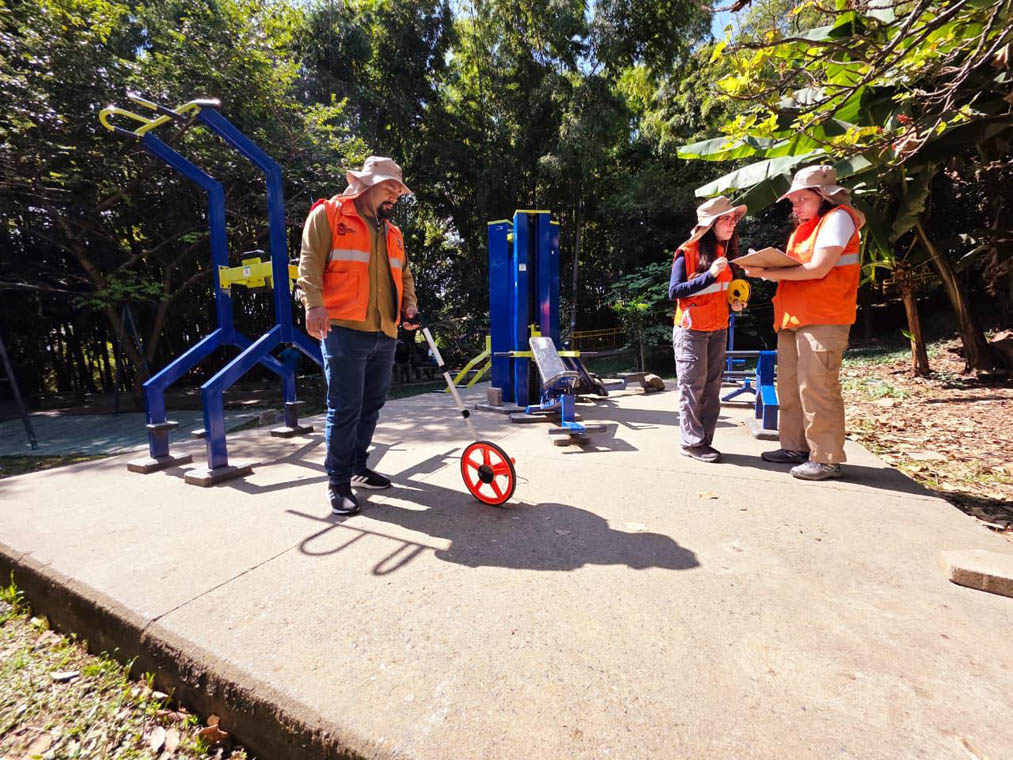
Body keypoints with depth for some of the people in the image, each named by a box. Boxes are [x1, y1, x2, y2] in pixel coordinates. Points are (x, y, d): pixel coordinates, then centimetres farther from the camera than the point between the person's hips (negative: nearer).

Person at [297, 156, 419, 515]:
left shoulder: (391, 232, 22)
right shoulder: (327, 215, 3)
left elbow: (403, 274, 26)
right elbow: (310, 263, -6)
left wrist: (409, 305, 8)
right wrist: (314, 304, -20)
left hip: (385, 335, 7)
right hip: (344, 331, -7)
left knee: (371, 405, 13)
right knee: (345, 408, -6)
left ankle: (357, 468, 28)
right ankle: (338, 482, 8)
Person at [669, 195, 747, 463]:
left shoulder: (726, 252, 13)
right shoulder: (688, 251, -8)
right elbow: (674, 291, -14)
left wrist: (735, 300, 4)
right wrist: (709, 275, -22)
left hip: (719, 329, 7)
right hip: (691, 329, -7)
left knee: (712, 388, 6)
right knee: (692, 387, -3)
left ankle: (704, 440, 14)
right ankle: (692, 442, 5)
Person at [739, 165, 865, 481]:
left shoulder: (837, 217, -2)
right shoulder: (802, 229, 23)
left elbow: (818, 269, -15)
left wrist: (768, 273, -14)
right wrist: (767, 270, 0)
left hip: (823, 320, -9)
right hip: (792, 320, 9)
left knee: (816, 389, -8)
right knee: (789, 387, 9)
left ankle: (827, 459, 1)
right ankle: (795, 447, 19)